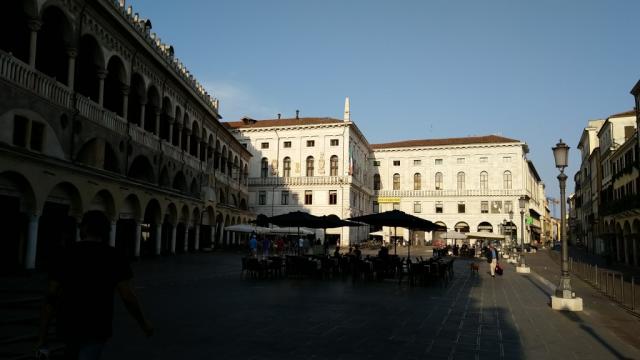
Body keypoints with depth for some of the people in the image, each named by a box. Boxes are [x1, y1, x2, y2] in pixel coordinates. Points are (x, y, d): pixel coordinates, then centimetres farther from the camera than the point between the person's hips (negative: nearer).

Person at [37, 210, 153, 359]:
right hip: (97, 329, -4)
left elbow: (51, 297, -8)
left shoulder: (65, 255, -4)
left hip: (68, 326, 4)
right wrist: (144, 323, 1)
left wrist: (42, 338, -4)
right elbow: (128, 297, -14)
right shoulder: (114, 257, -10)